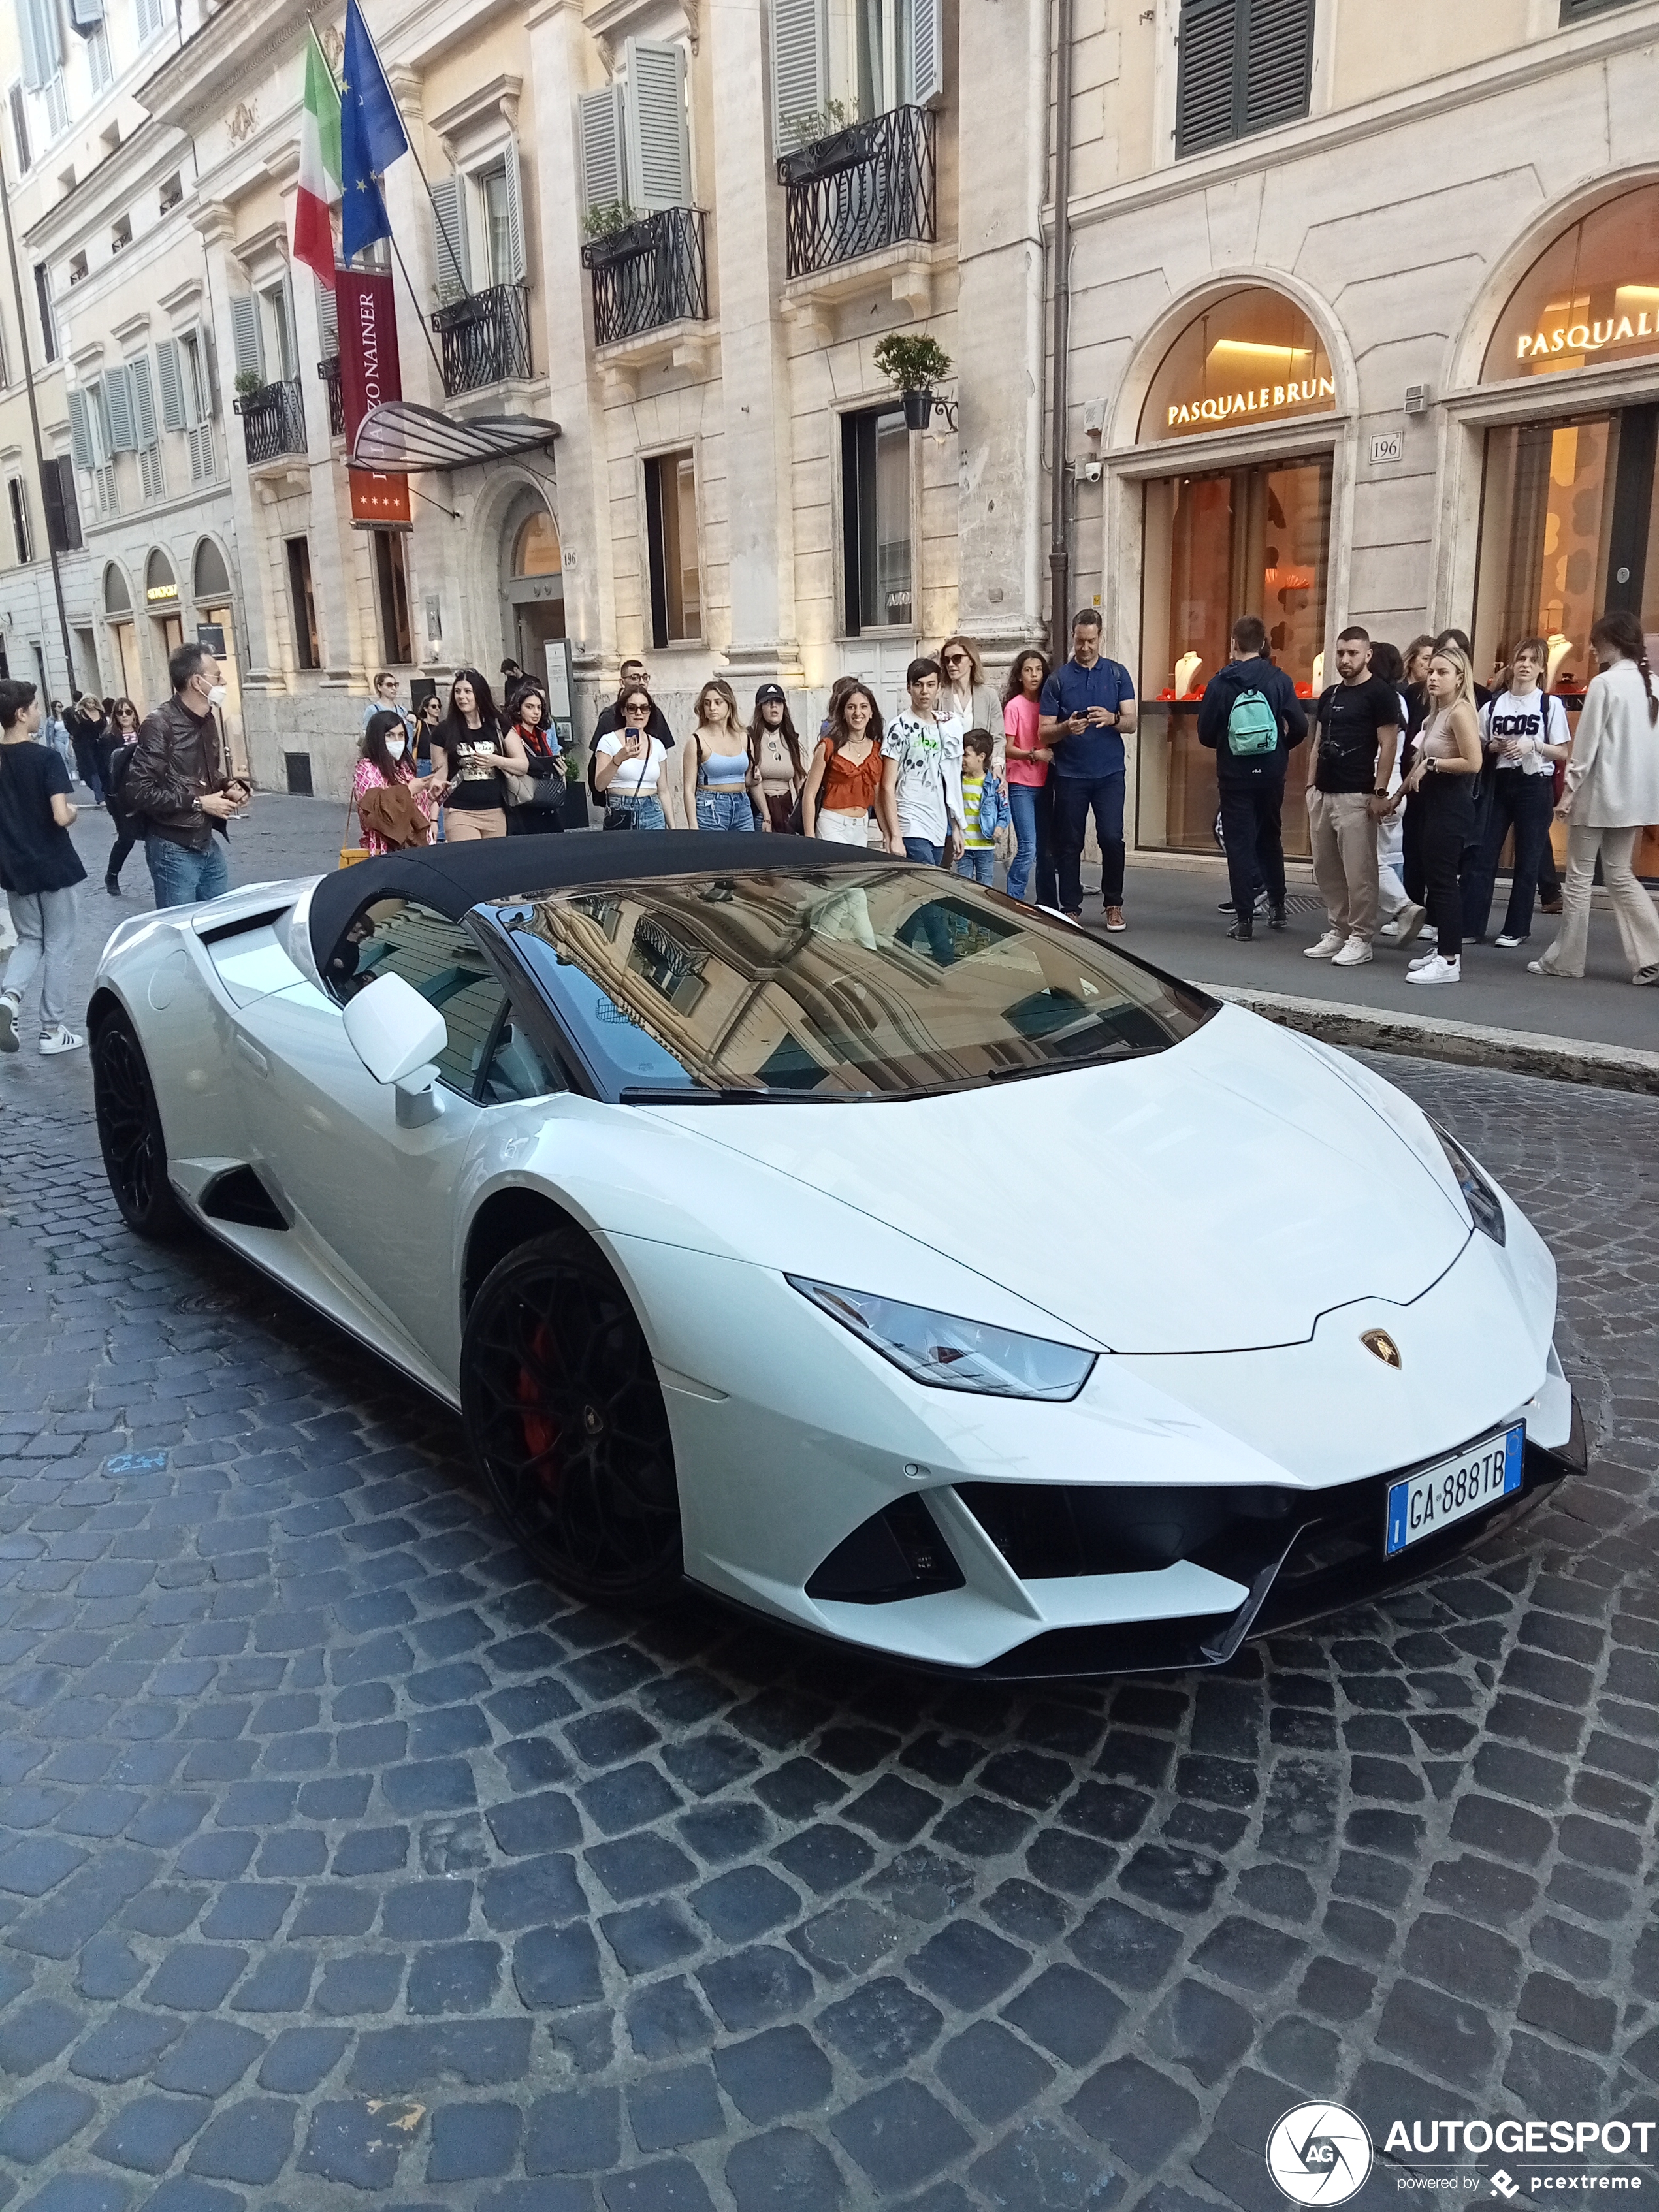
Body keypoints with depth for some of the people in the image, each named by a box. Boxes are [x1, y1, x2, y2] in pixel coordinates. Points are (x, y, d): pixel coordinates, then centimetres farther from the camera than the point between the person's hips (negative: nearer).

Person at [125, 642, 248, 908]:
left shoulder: (208, 721, 10)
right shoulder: (159, 725, -16)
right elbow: (139, 791, -21)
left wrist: (227, 787, 2)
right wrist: (198, 804, -19)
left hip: (208, 844, 8)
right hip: (174, 849, -8)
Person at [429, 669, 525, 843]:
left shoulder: (499, 726, 8)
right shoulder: (444, 731, 5)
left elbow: (524, 766, 5)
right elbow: (440, 774, 7)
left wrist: (496, 761, -11)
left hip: (496, 813, 2)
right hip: (460, 813, -2)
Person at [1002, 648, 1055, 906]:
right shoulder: (1014, 706, -6)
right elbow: (1007, 749, -9)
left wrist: (1053, 755, 0)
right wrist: (1034, 754, -22)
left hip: (1044, 783, 6)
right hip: (1021, 785, -6)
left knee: (1047, 848, 9)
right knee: (1028, 849, -14)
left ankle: (1048, 904, 17)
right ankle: (1012, 902, -6)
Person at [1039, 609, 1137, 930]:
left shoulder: (1118, 674, 9)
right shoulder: (1057, 680, 6)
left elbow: (1131, 722, 2)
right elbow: (1044, 733, 2)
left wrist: (1112, 718, -20)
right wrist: (1066, 728, -19)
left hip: (1109, 772, 0)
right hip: (1069, 774, 0)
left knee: (1112, 837, -9)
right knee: (1069, 844, 2)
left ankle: (1113, 904, 6)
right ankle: (1071, 909, 11)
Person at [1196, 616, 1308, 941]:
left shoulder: (1220, 682, -8)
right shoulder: (1279, 680, -4)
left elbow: (1205, 734, -5)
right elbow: (1299, 727, -5)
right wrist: (1280, 748, 15)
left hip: (1234, 775, -2)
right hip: (1271, 774, 2)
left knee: (1239, 844, 3)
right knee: (1270, 838, 20)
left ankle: (1244, 920, 1)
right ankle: (1277, 906, 27)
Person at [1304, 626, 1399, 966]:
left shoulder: (1379, 693, -5)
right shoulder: (1329, 694, 16)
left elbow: (1388, 745, -9)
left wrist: (1380, 792, -15)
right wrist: (1311, 785, 12)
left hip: (1356, 797, -7)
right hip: (1323, 794, 8)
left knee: (1358, 871, -6)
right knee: (1326, 869, 10)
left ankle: (1360, 938, 1)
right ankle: (1337, 931, 19)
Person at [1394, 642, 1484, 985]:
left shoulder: (1460, 711, -13)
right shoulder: (1437, 712, 15)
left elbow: (1472, 763, -21)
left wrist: (1431, 765, -14)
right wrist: (1401, 793, 19)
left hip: (1451, 803, -10)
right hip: (1431, 800, 10)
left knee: (1443, 879, -8)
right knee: (1434, 877, 12)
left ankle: (1450, 960, -5)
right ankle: (1442, 947, 19)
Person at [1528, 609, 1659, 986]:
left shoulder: (1605, 683, -13)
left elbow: (1586, 744, -14)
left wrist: (1569, 791, -8)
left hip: (1600, 794, -7)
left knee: (1579, 877, 3)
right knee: (1619, 874, 14)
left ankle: (1566, 959, 10)